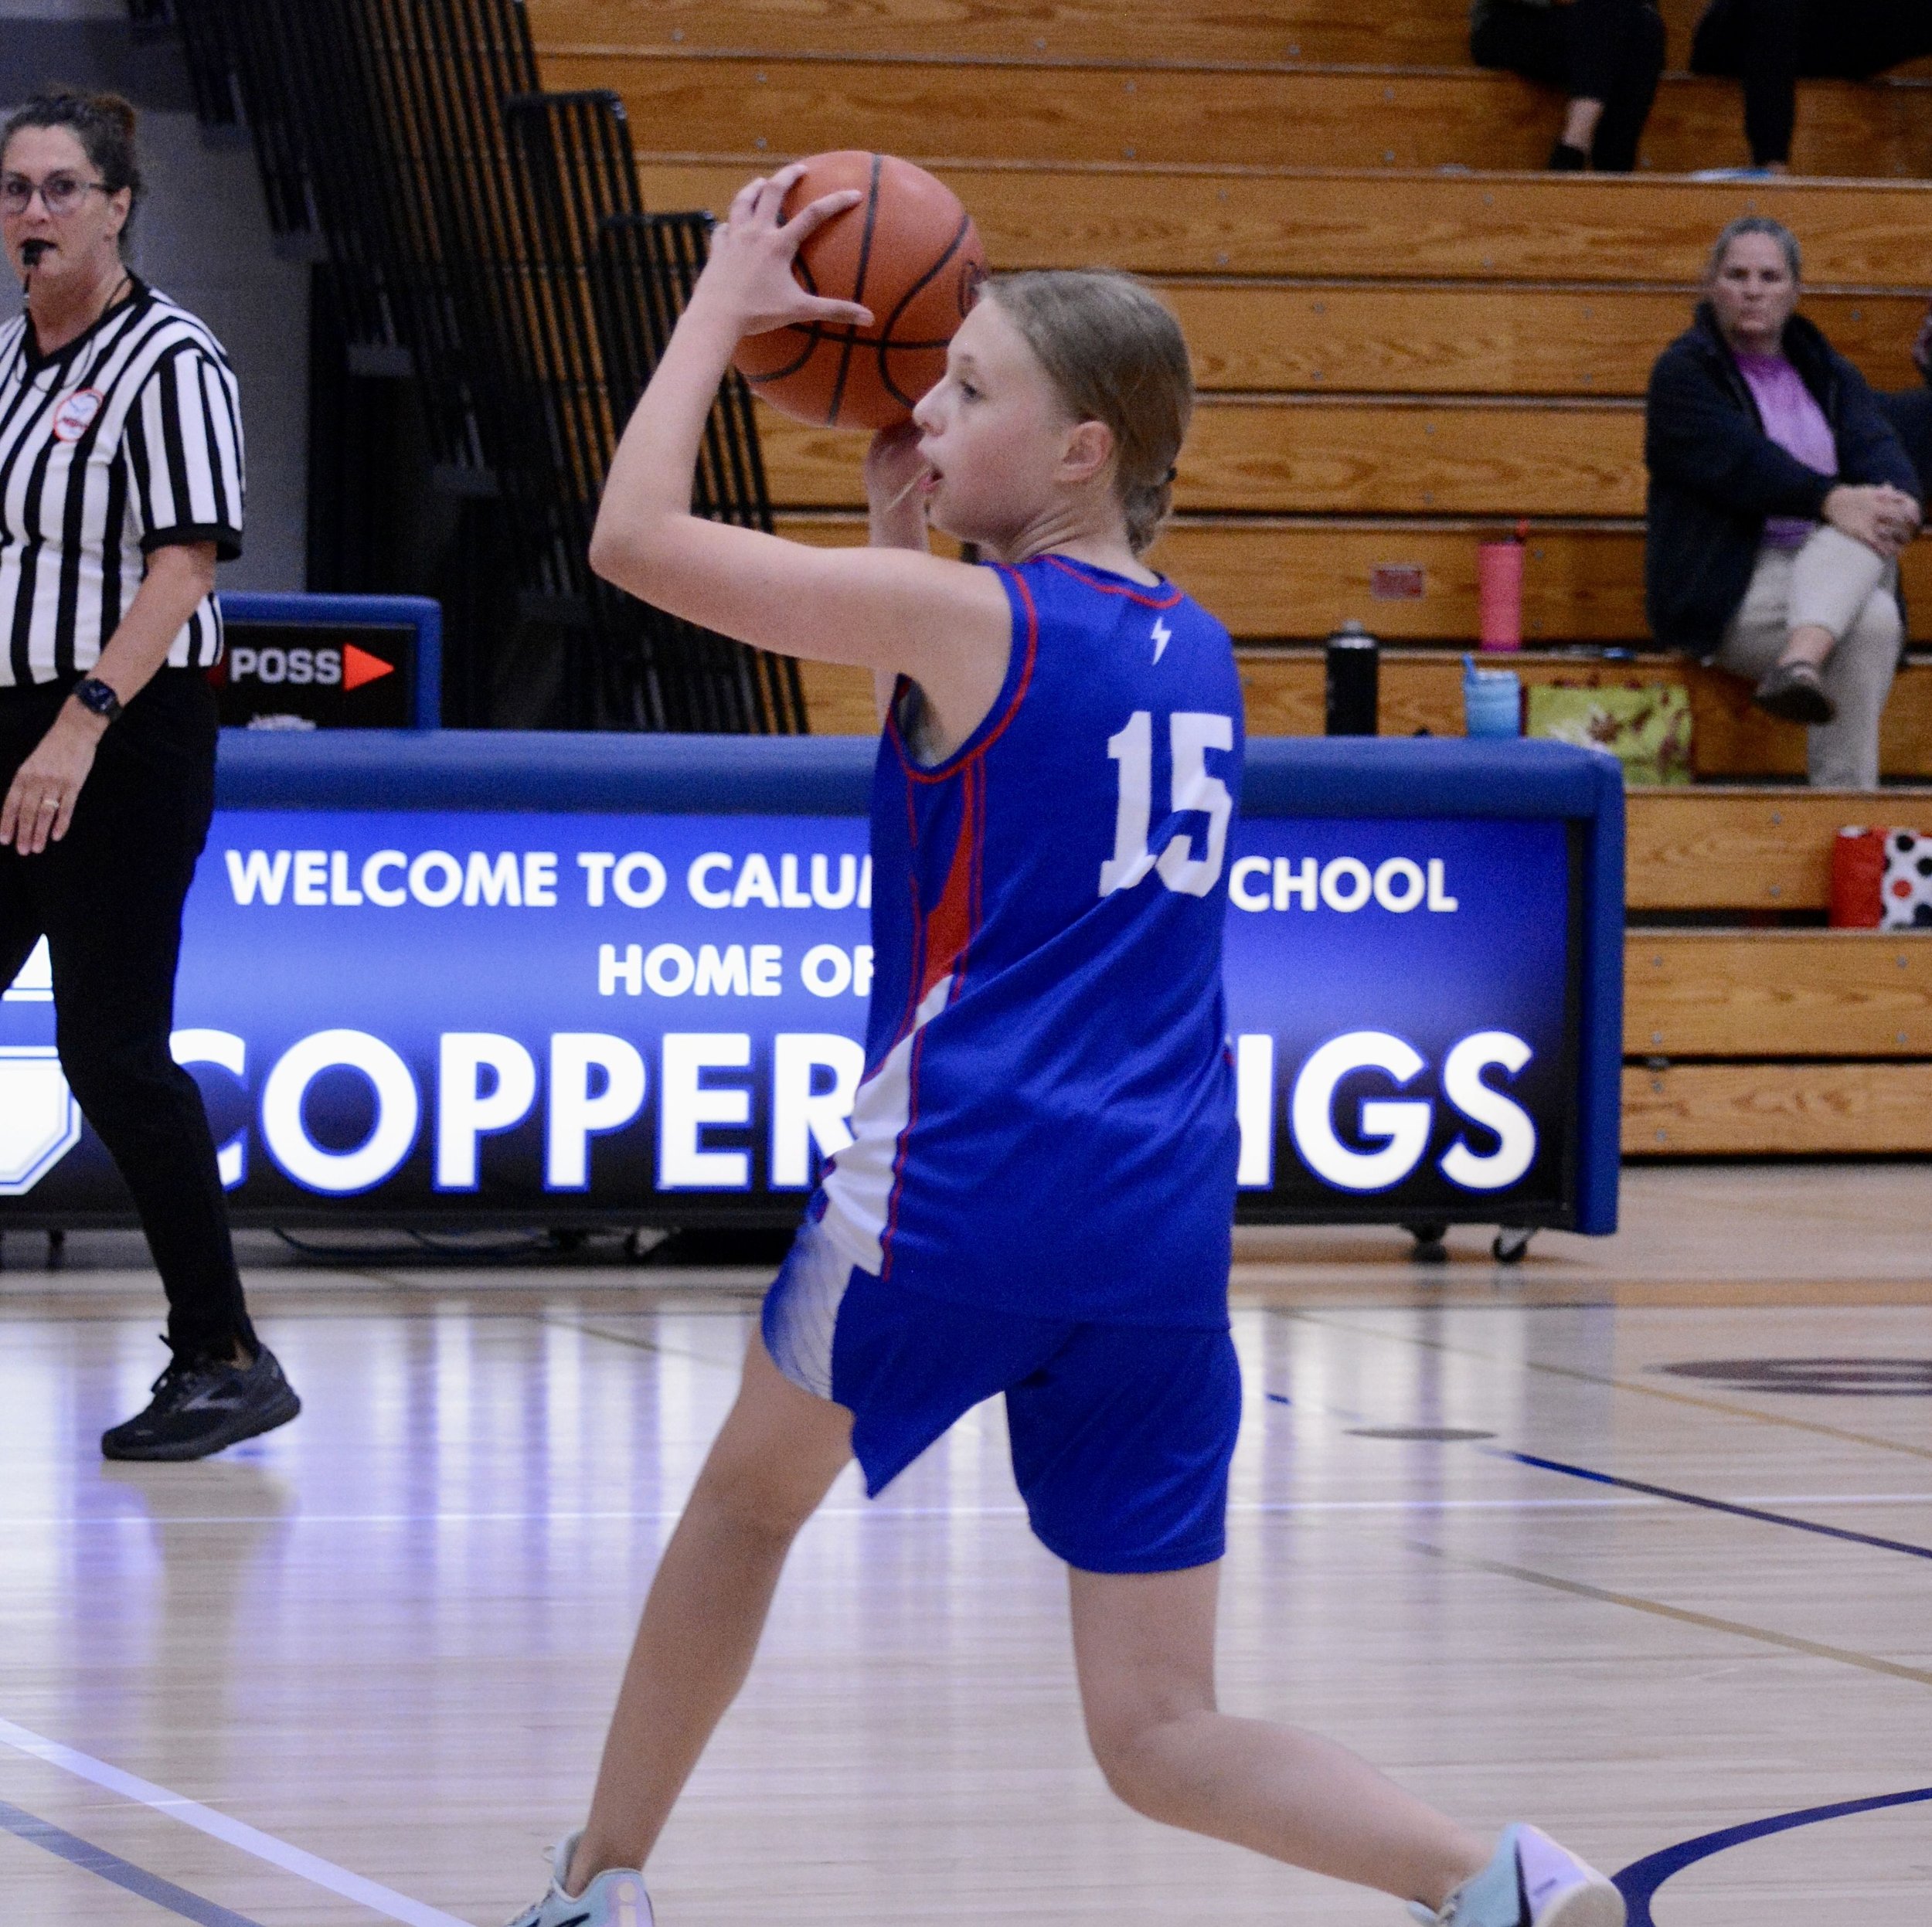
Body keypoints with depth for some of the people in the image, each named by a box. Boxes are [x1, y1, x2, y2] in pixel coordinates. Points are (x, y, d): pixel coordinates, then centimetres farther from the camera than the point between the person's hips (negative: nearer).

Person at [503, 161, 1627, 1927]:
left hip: (957, 1200, -5)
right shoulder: (1196, 655, 14)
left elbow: (636, 538, -4)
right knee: (1160, 1736, 4)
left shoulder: (965, 614, -7)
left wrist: (724, 305, 7)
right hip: (1166, 1244, 5)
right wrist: (905, 514, 24)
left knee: (748, 1498, 24)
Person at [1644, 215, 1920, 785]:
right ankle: (1847, 798, -40)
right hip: (1727, 590, -5)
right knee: (1873, 623, -31)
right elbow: (1736, 460, -15)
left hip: (1832, 567, 5)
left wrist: (1898, 500, -25)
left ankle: (1799, 664, -53)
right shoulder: (1684, 371, 3)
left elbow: (1876, 447, 0)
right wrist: (1829, 499, -30)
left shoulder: (1828, 374, 20)